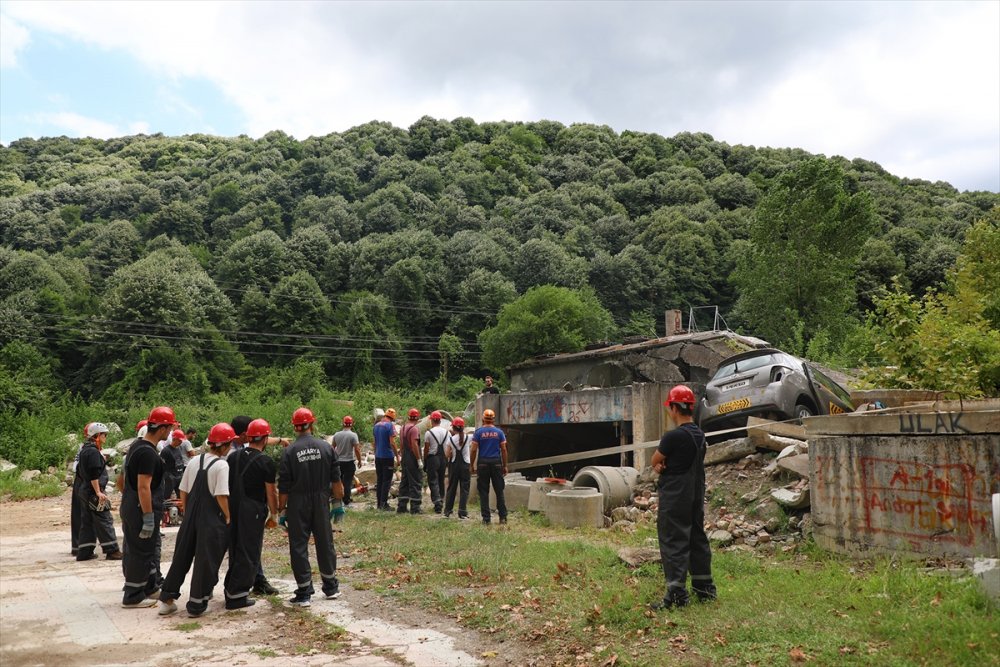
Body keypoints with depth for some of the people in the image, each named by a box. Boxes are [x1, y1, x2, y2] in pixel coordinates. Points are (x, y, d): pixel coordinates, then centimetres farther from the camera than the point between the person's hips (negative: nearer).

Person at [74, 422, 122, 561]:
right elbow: (93, 474, -22)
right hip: (93, 491, -10)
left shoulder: (84, 450, 16)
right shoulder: (93, 452, -16)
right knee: (105, 521, -6)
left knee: (87, 521, 13)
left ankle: (84, 552, 15)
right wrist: (98, 492, -22)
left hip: (83, 491, 10)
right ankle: (112, 550, -5)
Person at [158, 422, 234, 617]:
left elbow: (183, 491, 10)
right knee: (206, 561, 5)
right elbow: (221, 496, -19)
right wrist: (228, 516, -6)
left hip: (191, 516, 6)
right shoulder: (221, 465, -15)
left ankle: (167, 599, 21)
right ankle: (196, 604, 12)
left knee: (182, 557, 16)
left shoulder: (194, 461, 5)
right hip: (211, 519, -6)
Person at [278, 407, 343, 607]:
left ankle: (304, 593, 8)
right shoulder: (326, 447, -2)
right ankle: (331, 587, 26)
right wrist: (338, 501, 12)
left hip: (297, 504, -3)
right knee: (325, 543, 14)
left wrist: (281, 508, 2)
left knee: (298, 547, 5)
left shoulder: (289, 451, -9)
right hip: (321, 502, 3)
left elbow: (283, 486, -7)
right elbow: (336, 480, 2)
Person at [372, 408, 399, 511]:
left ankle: (378, 503, 15)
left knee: (379, 480, 12)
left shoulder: (376, 426, 11)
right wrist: (397, 456, -14)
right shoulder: (390, 425, -12)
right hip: (388, 456, -7)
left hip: (378, 457, 7)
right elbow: (392, 442, -18)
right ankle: (384, 504, -3)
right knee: (387, 480, -2)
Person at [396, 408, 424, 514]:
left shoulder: (403, 428, 11)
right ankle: (415, 508, 0)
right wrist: (419, 460, -19)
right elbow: (414, 445, -22)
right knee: (416, 483, -2)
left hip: (405, 457, 9)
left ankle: (401, 507, 17)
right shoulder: (414, 428, -15)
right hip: (413, 458, -9)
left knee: (404, 482, 14)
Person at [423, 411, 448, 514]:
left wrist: (424, 461, 3)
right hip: (443, 458, 4)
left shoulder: (429, 432, -8)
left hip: (432, 458, -4)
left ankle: (437, 502, -12)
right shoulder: (446, 432, 4)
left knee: (433, 481, -1)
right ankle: (441, 500, 21)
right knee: (441, 480, 15)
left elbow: (426, 449, -5)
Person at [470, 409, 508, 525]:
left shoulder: (478, 432, -2)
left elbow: (474, 450, -6)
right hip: (496, 463, 1)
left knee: (483, 492, 4)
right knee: (499, 491, 8)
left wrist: (471, 465, 2)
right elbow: (504, 450, 1)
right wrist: (505, 466, 7)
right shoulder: (499, 432, 2)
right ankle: (503, 517, 8)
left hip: (483, 463, -1)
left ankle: (486, 518, 3)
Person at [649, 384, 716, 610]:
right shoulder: (700, 435, 7)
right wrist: (664, 465, -3)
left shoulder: (674, 436, -21)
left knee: (673, 543, -3)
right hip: (696, 496, 8)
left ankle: (677, 593, -3)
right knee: (697, 539, 17)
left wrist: (659, 464, 9)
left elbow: (655, 461, -8)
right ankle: (705, 587, 26)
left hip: (674, 499, -8)